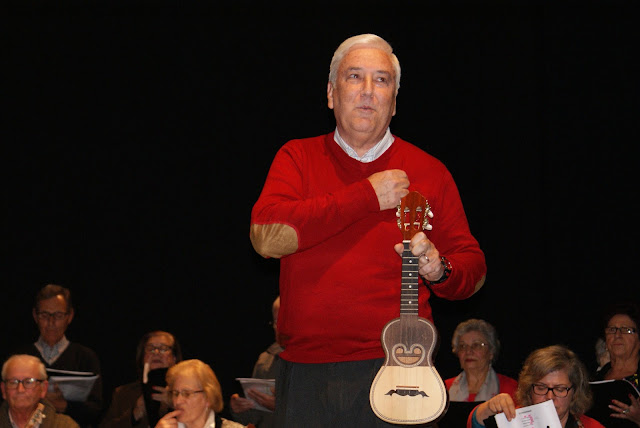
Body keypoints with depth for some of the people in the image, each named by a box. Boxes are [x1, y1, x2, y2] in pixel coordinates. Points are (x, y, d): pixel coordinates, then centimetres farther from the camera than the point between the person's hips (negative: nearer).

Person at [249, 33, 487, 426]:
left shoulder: (428, 172, 10)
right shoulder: (297, 158, 9)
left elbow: (474, 268, 11)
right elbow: (267, 236, -10)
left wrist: (439, 270, -13)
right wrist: (366, 197, -9)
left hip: (398, 373, 0)